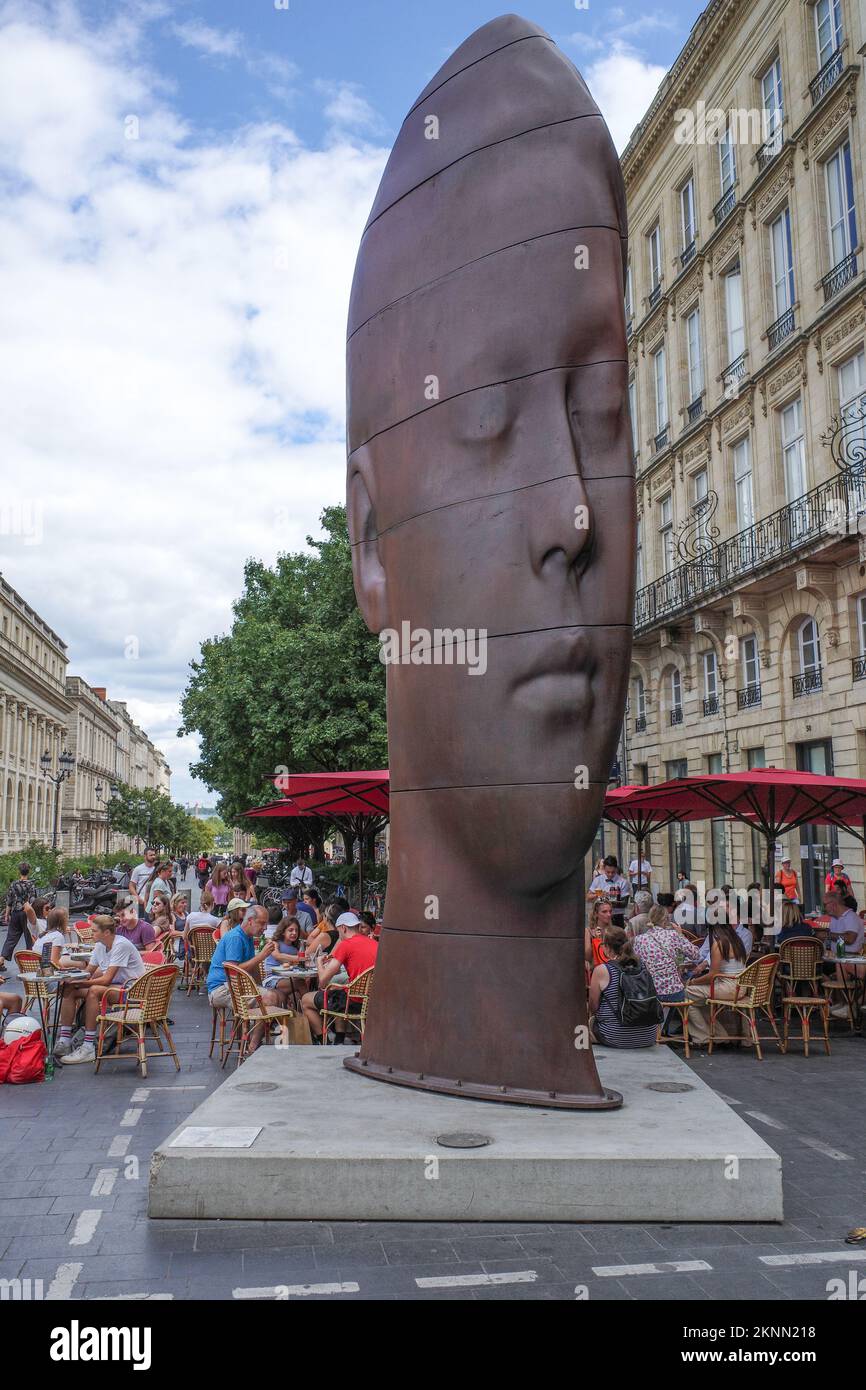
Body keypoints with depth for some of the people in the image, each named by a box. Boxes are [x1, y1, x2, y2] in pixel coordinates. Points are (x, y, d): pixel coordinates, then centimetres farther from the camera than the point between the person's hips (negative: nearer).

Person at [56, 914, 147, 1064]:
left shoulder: (121, 945, -19)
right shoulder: (100, 945, 7)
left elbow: (107, 979, -24)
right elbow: (88, 972, 10)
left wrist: (79, 983, -23)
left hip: (133, 988, -9)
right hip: (113, 987, 9)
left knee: (94, 991, -34)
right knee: (68, 990, -5)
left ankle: (88, 1048, -32)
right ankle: (64, 1042, -4)